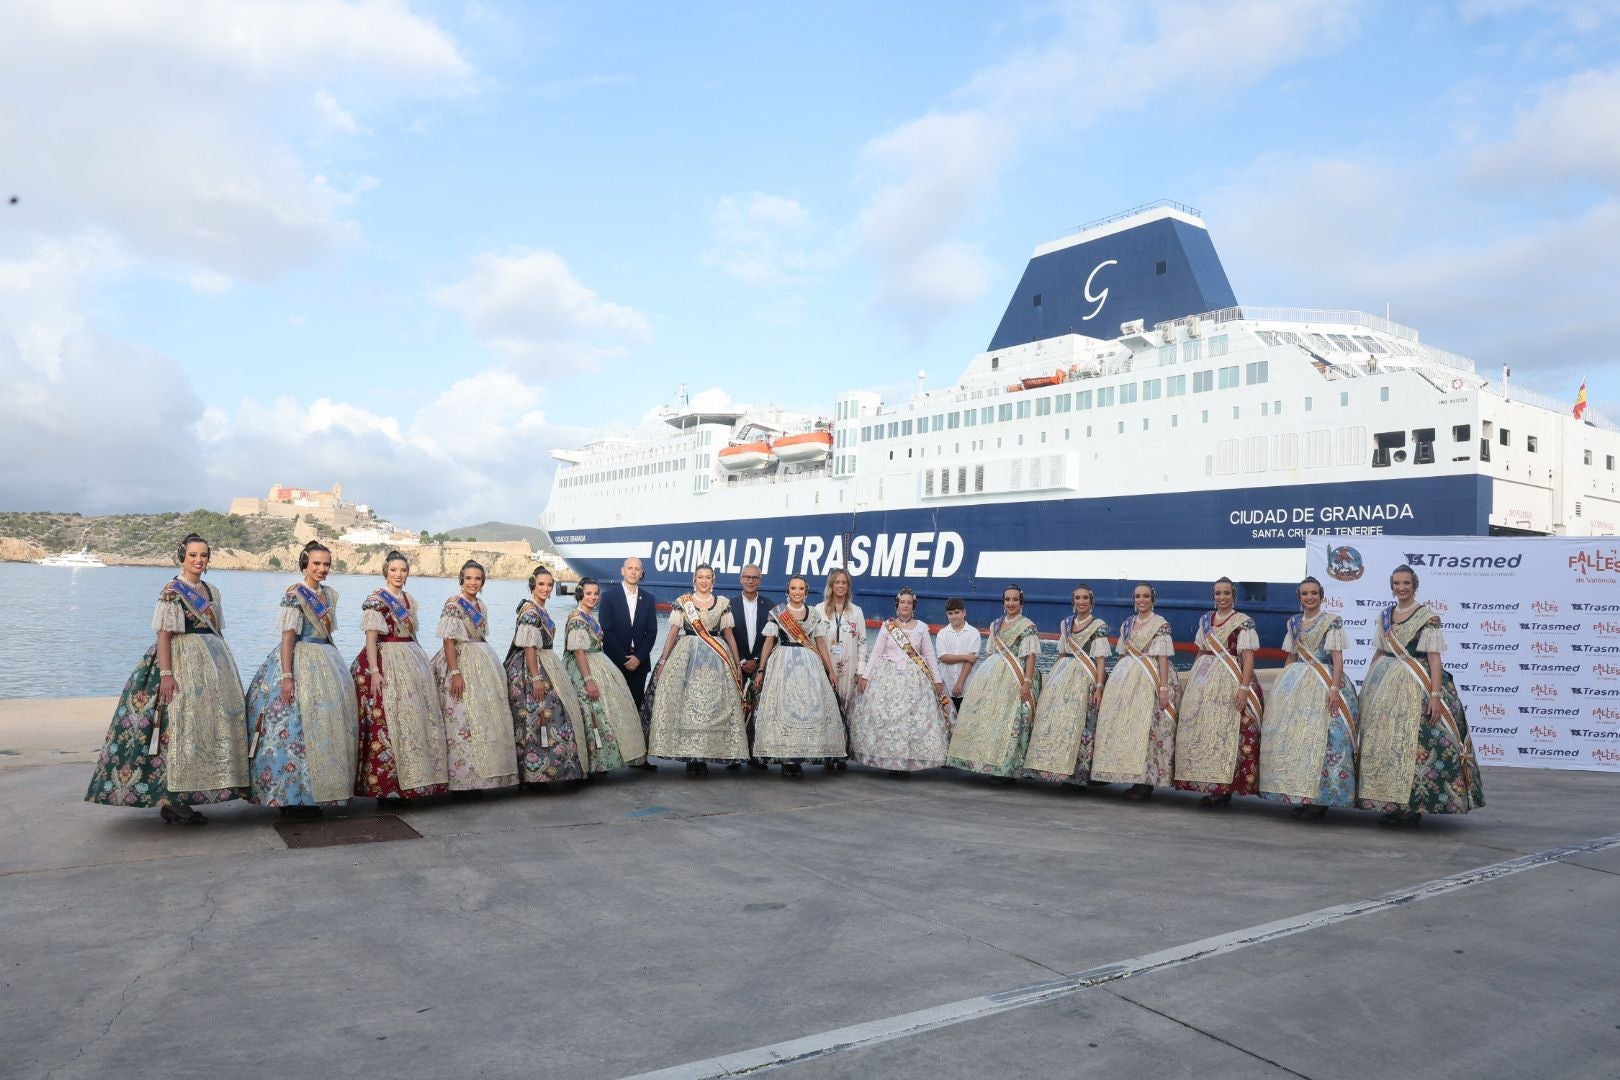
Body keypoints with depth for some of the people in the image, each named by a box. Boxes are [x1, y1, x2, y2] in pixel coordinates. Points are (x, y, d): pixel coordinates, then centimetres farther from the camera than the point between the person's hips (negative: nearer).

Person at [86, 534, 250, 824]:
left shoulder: (211, 591, 14)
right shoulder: (172, 591, -7)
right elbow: (163, 634, -13)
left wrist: (225, 666, 16)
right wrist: (166, 673, -21)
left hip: (212, 663, 8)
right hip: (183, 662, -8)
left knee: (210, 725, 7)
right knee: (181, 726, -9)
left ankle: (183, 798, 14)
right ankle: (171, 802, -4)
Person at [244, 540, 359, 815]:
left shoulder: (330, 594, 12)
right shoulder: (294, 594, -9)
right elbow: (288, 636, -15)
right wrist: (286, 676, -20)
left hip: (327, 663, 8)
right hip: (300, 661, -8)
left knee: (324, 725, 8)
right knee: (296, 726, -6)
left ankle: (314, 794, 15)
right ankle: (292, 798, 1)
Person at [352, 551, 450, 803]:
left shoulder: (410, 600, 15)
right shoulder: (376, 599, -6)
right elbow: (371, 638, -12)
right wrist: (374, 671, -20)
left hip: (412, 664, 8)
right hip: (385, 663, -8)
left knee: (415, 722, 7)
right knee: (386, 723, -7)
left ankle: (407, 785, 14)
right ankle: (383, 786, -1)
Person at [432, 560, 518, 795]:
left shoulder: (481, 607, 13)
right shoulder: (453, 605, -9)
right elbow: (449, 641, -14)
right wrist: (455, 673, -21)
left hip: (483, 665, 8)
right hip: (461, 664, -8)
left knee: (486, 720, 8)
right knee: (461, 721, -8)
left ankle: (477, 776, 16)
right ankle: (461, 780, -3)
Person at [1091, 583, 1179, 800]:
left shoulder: (1160, 624, -3)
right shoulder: (1127, 623, 15)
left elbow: (1163, 657, -8)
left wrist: (1163, 688, -14)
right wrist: (1116, 680, 13)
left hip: (1149, 679, -6)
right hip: (1125, 677, 6)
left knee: (1146, 727, -7)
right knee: (1124, 726, 3)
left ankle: (1146, 782, -2)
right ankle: (1134, 778, 11)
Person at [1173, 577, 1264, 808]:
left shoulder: (1244, 622, -3)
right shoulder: (1205, 619, 14)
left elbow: (1248, 657, -9)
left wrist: (1244, 687, -17)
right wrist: (1190, 680, 17)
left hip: (1230, 682, -6)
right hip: (1203, 681, 6)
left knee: (1226, 732, -7)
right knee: (1199, 731, 3)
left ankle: (1224, 789, -1)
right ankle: (1208, 786, 11)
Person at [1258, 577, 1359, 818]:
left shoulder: (1332, 621, -2)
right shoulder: (1294, 622, 14)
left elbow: (1338, 657, -8)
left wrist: (1334, 688, -17)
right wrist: (1284, 684, 13)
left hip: (1323, 683, -6)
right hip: (1296, 682, 6)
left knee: (1322, 736, -9)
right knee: (1291, 735, 2)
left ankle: (1320, 799, -4)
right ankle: (1298, 795, 9)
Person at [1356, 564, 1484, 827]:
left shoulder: (1427, 615, -5)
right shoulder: (1385, 615, 13)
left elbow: (1434, 656, -11)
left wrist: (1435, 695, -18)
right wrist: (1367, 684, 17)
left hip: (1415, 686, -6)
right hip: (1385, 685, 6)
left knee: (1414, 742, -7)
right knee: (1382, 742, 5)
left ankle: (1413, 806, 2)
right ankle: (1389, 803, 14)